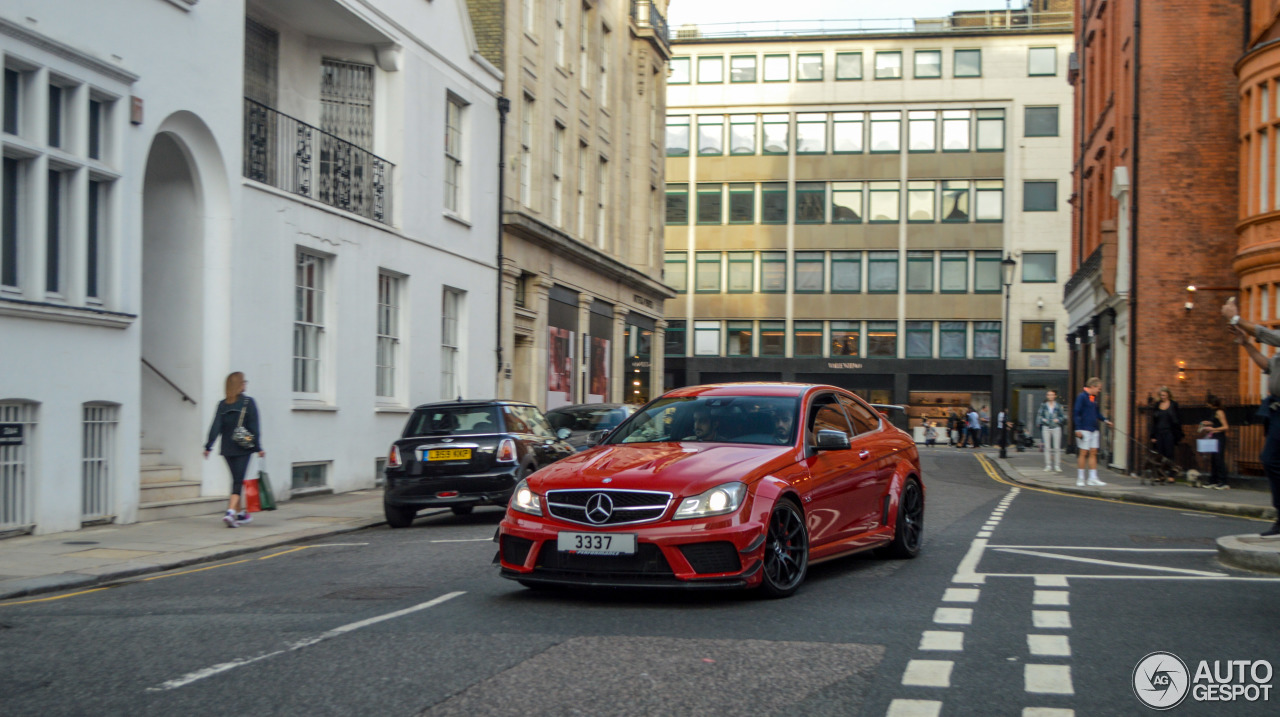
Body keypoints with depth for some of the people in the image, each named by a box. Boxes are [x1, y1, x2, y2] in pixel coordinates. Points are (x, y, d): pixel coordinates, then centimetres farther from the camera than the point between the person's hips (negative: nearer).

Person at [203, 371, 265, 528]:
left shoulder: (222, 404, 3)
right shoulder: (248, 402, -6)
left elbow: (216, 427, -3)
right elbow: (254, 427, -8)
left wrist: (208, 446, -3)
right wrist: (258, 447, -7)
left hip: (227, 449, 4)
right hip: (243, 449, -4)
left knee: (236, 480, 16)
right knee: (238, 481, -6)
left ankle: (240, 513, 25)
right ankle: (230, 512, -23)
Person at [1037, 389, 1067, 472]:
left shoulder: (1058, 406, 5)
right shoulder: (1043, 405, 8)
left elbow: (1064, 416, 8)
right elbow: (1039, 415, 11)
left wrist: (1058, 420, -9)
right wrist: (1043, 419, -7)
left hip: (1056, 427, -1)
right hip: (1046, 428, 1)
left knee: (1057, 447, -4)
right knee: (1047, 447, 0)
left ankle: (1057, 465, 1)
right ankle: (1048, 465, 5)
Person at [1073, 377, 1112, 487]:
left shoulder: (1094, 398, 14)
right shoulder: (1082, 397, -10)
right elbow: (1076, 413, -13)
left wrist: (1105, 420, 7)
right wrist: (1078, 429, -17)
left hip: (1094, 430, 8)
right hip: (1084, 430, -8)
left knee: (1093, 453, 6)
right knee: (1084, 453, -4)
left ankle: (1093, 478, 8)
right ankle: (1080, 479, 4)